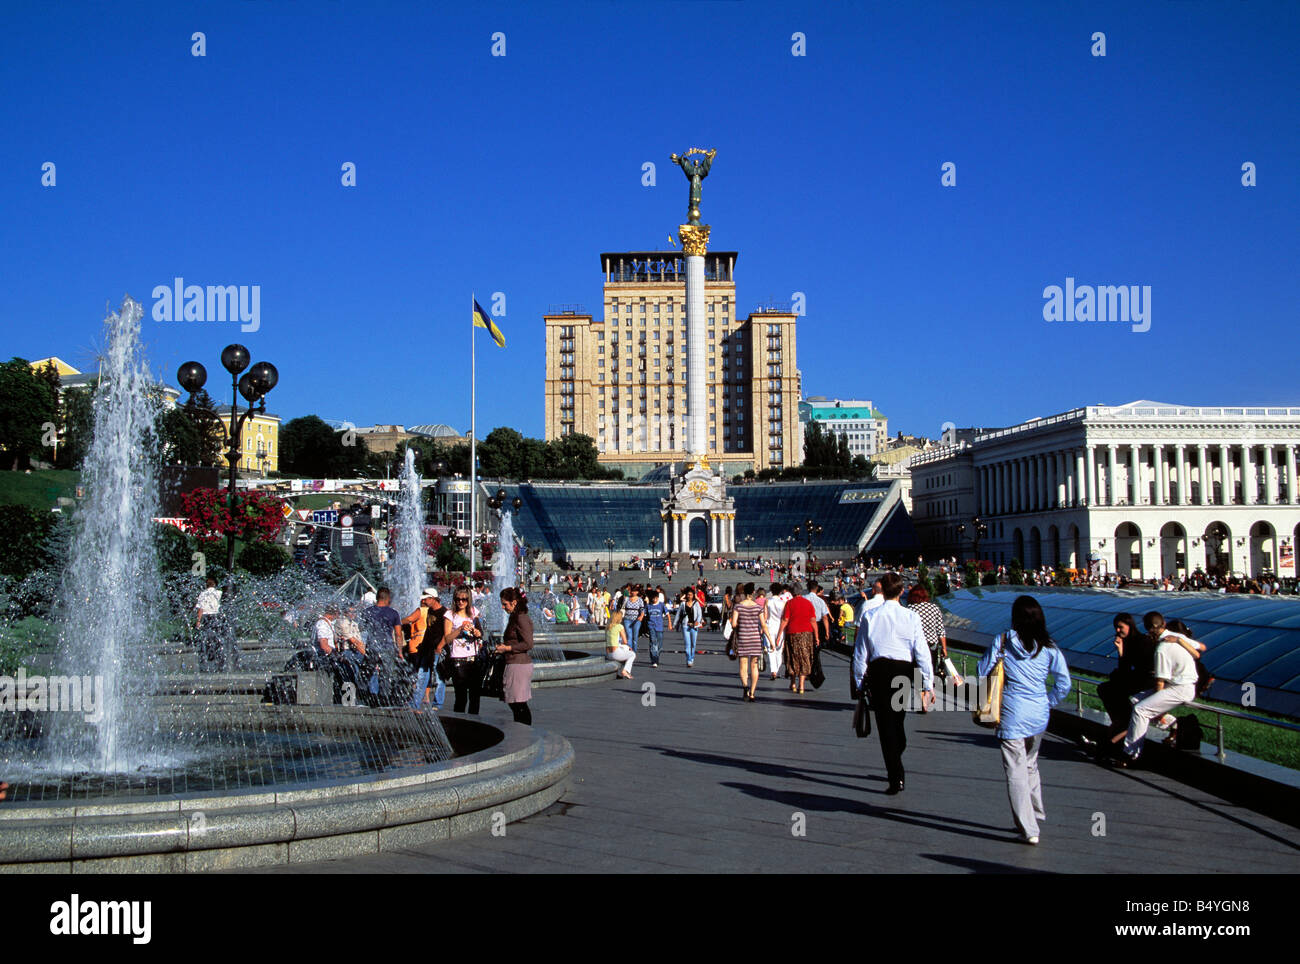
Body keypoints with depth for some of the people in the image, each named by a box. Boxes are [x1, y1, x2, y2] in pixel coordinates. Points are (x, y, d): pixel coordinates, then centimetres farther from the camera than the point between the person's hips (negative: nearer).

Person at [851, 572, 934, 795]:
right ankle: (894, 766, 33)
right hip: (905, 671, 1)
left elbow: (860, 653, 2)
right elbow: (922, 652, -4)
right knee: (898, 721, 21)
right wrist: (928, 684, 3)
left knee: (886, 725, 2)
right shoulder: (911, 617, -4)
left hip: (879, 670, -1)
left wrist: (859, 682, 13)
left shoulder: (870, 617, -3)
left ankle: (896, 779, -2)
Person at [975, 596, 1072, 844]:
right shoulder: (1049, 647, -1)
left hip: (1013, 714, -4)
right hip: (1039, 714, 4)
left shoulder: (1002, 642, -7)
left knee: (1016, 770, 1)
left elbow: (983, 672, -1)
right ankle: (1036, 812, 35)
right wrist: (1048, 702, 13)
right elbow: (1064, 683, 0)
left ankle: (1029, 829, 0)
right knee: (1030, 763, 24)